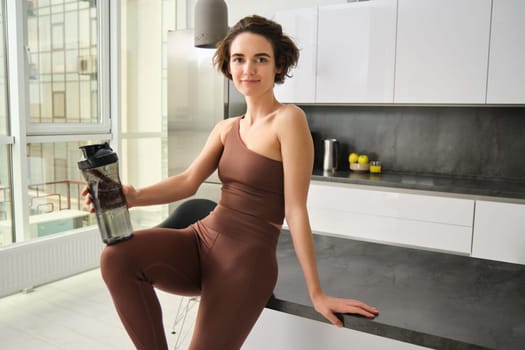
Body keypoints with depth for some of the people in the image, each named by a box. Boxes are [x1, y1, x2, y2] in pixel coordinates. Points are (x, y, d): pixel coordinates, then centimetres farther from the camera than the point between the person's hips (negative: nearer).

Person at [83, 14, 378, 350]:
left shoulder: (288, 119, -11)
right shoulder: (226, 128, 11)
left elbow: (296, 209, -14)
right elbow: (188, 181, 1)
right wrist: (135, 196, -18)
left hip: (248, 259, -5)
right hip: (202, 239, 6)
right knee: (117, 256, -18)